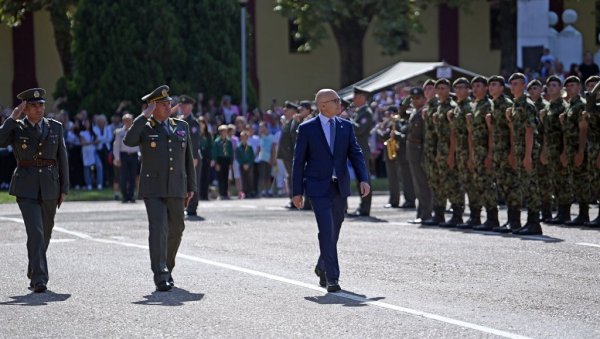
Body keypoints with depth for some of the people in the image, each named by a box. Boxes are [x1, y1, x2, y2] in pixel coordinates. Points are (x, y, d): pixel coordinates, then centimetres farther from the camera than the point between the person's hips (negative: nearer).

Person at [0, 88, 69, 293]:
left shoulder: (55, 127, 7)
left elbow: (62, 159, 9)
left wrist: (64, 189, 5)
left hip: (50, 187, 4)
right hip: (27, 188, -4)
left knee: (45, 234, 14)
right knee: (35, 232, -16)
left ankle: (33, 274, 35)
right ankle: (39, 280, -18)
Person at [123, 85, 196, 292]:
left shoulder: (182, 127, 12)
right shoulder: (144, 128, 1)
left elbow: (188, 158, 15)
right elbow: (129, 141, -21)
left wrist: (191, 187, 11)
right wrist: (145, 116, -18)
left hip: (176, 189, 4)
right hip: (153, 190, -4)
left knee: (176, 230, 11)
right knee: (158, 230, -16)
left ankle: (167, 270, 31)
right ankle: (160, 277, -18)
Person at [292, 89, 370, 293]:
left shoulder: (346, 126, 6)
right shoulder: (307, 129, -4)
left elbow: (355, 154, 3)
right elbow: (299, 161, -1)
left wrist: (363, 179, -12)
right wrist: (297, 192, -3)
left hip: (340, 187, 4)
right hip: (318, 187, -4)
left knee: (334, 231, 13)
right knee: (327, 231, -13)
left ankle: (322, 267, 36)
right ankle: (332, 278, -12)